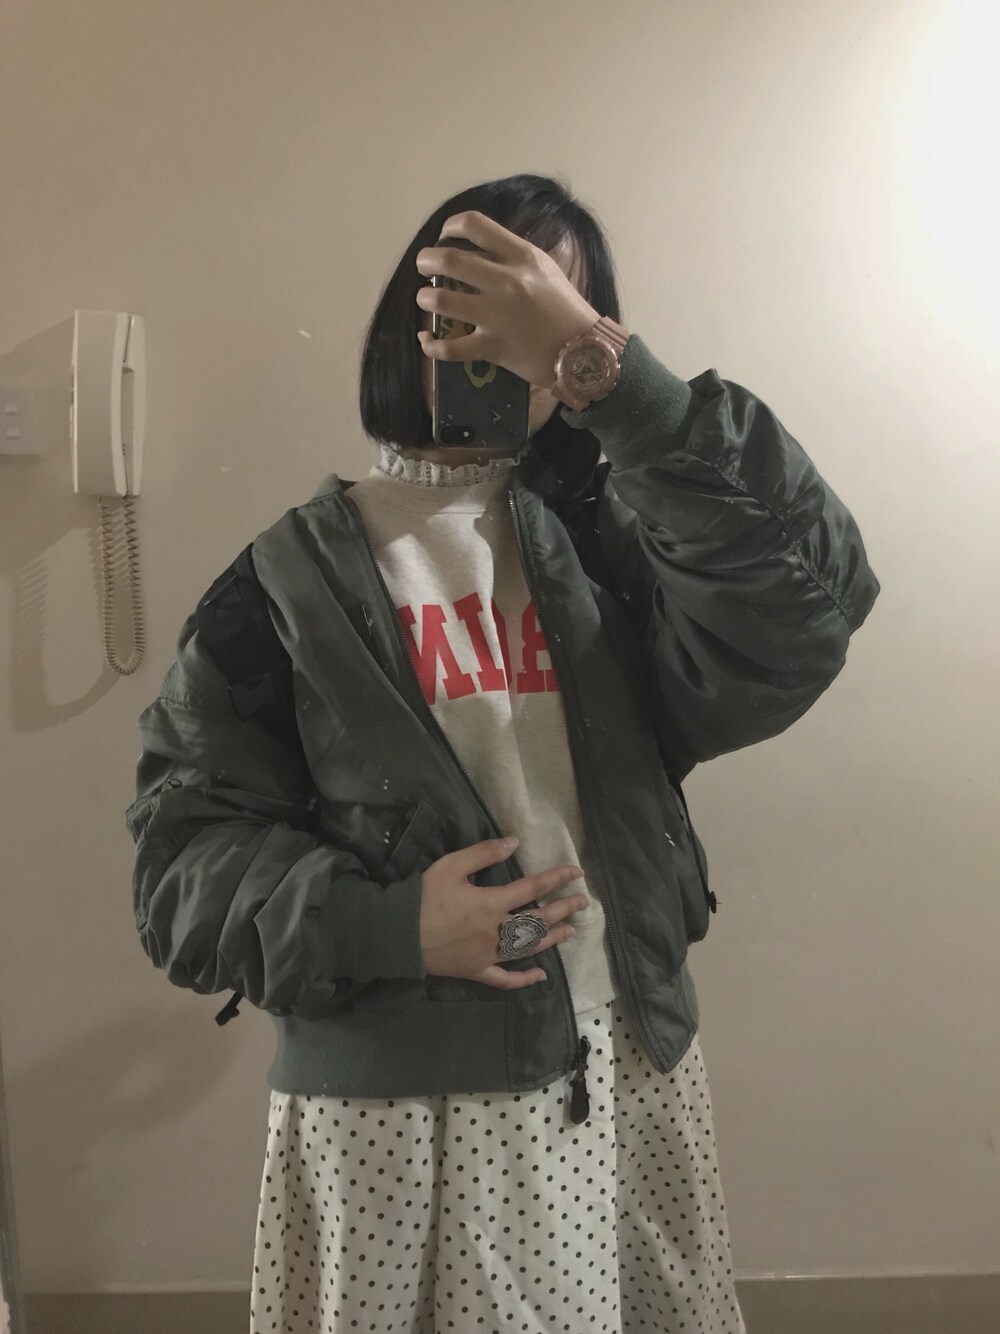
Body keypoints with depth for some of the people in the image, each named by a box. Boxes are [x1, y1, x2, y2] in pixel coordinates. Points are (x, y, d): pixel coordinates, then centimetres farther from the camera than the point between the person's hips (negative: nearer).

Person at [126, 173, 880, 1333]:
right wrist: (386, 923, -21)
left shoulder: (610, 537, 2)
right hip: (386, 1102, -2)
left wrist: (601, 361, -22)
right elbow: (188, 844, -4)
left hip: (627, 1073, 3)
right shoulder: (295, 572, -3)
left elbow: (801, 605, -16)